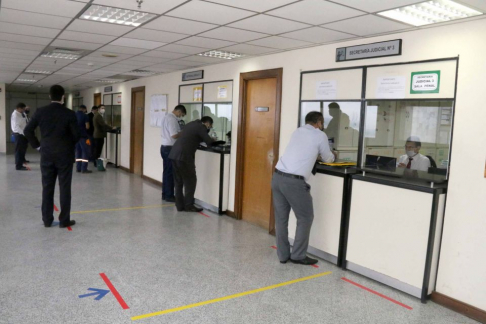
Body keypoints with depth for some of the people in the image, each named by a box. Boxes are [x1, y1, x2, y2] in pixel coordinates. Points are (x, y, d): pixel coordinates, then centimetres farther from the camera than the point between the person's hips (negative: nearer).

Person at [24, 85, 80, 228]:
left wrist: (37, 145, 11)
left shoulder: (40, 112, -1)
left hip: (46, 155, 3)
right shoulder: (69, 113, -9)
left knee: (47, 188, 10)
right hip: (65, 155, -3)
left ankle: (47, 219, 16)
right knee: (64, 188, 3)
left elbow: (28, 130, 1)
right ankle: (64, 220, 7)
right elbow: (76, 134, -8)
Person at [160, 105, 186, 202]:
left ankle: (165, 194, 21)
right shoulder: (172, 119, -17)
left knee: (166, 172, 14)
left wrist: (180, 133, 15)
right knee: (170, 173, -2)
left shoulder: (166, 117, 15)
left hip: (164, 147, 10)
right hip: (170, 148, -10)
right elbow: (174, 135, -25)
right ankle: (169, 196, 5)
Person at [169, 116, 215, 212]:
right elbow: (209, 142, -8)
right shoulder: (200, 127, -4)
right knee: (191, 181, 3)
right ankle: (188, 205, 7)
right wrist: (214, 140, 13)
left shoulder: (192, 124, 20)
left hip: (174, 154, 9)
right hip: (184, 156, -9)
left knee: (179, 182, 13)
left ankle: (180, 205, 18)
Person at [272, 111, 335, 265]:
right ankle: (298, 255, 15)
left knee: (281, 218, 12)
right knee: (305, 218, 9)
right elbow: (328, 159, 18)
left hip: (277, 176, 7)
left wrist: (315, 154, 48)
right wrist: (333, 155, 40)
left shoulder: (297, 132, 21)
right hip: (294, 181, -7)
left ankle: (283, 255, 21)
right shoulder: (320, 135, 4)